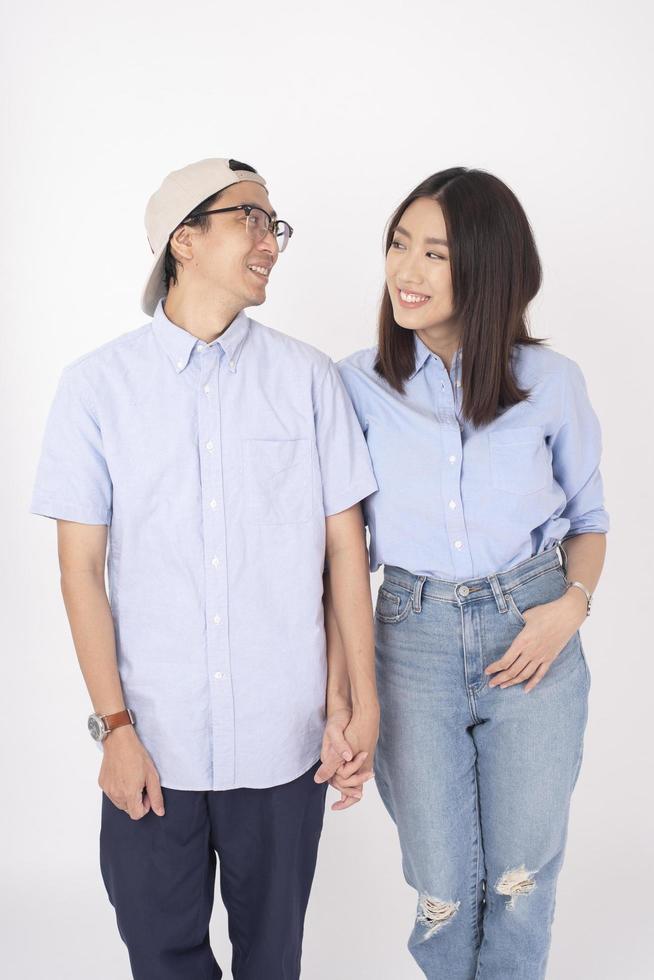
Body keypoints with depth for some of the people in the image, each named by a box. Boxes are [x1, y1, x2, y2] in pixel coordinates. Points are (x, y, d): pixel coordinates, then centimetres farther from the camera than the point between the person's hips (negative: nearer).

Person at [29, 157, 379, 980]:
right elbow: (80, 570, -2)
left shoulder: (307, 377, 0)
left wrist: (360, 705, -1)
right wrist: (116, 726, -5)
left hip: (284, 741, 1)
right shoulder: (98, 386, -2)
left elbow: (346, 547, 1)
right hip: (154, 742, 0)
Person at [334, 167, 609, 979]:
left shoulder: (551, 382, -3)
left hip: (532, 636, 1)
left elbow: (588, 516, 9)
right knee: (442, 884, 10)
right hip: (413, 638, 0)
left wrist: (572, 604, -9)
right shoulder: (358, 386, -3)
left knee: (522, 874, 14)